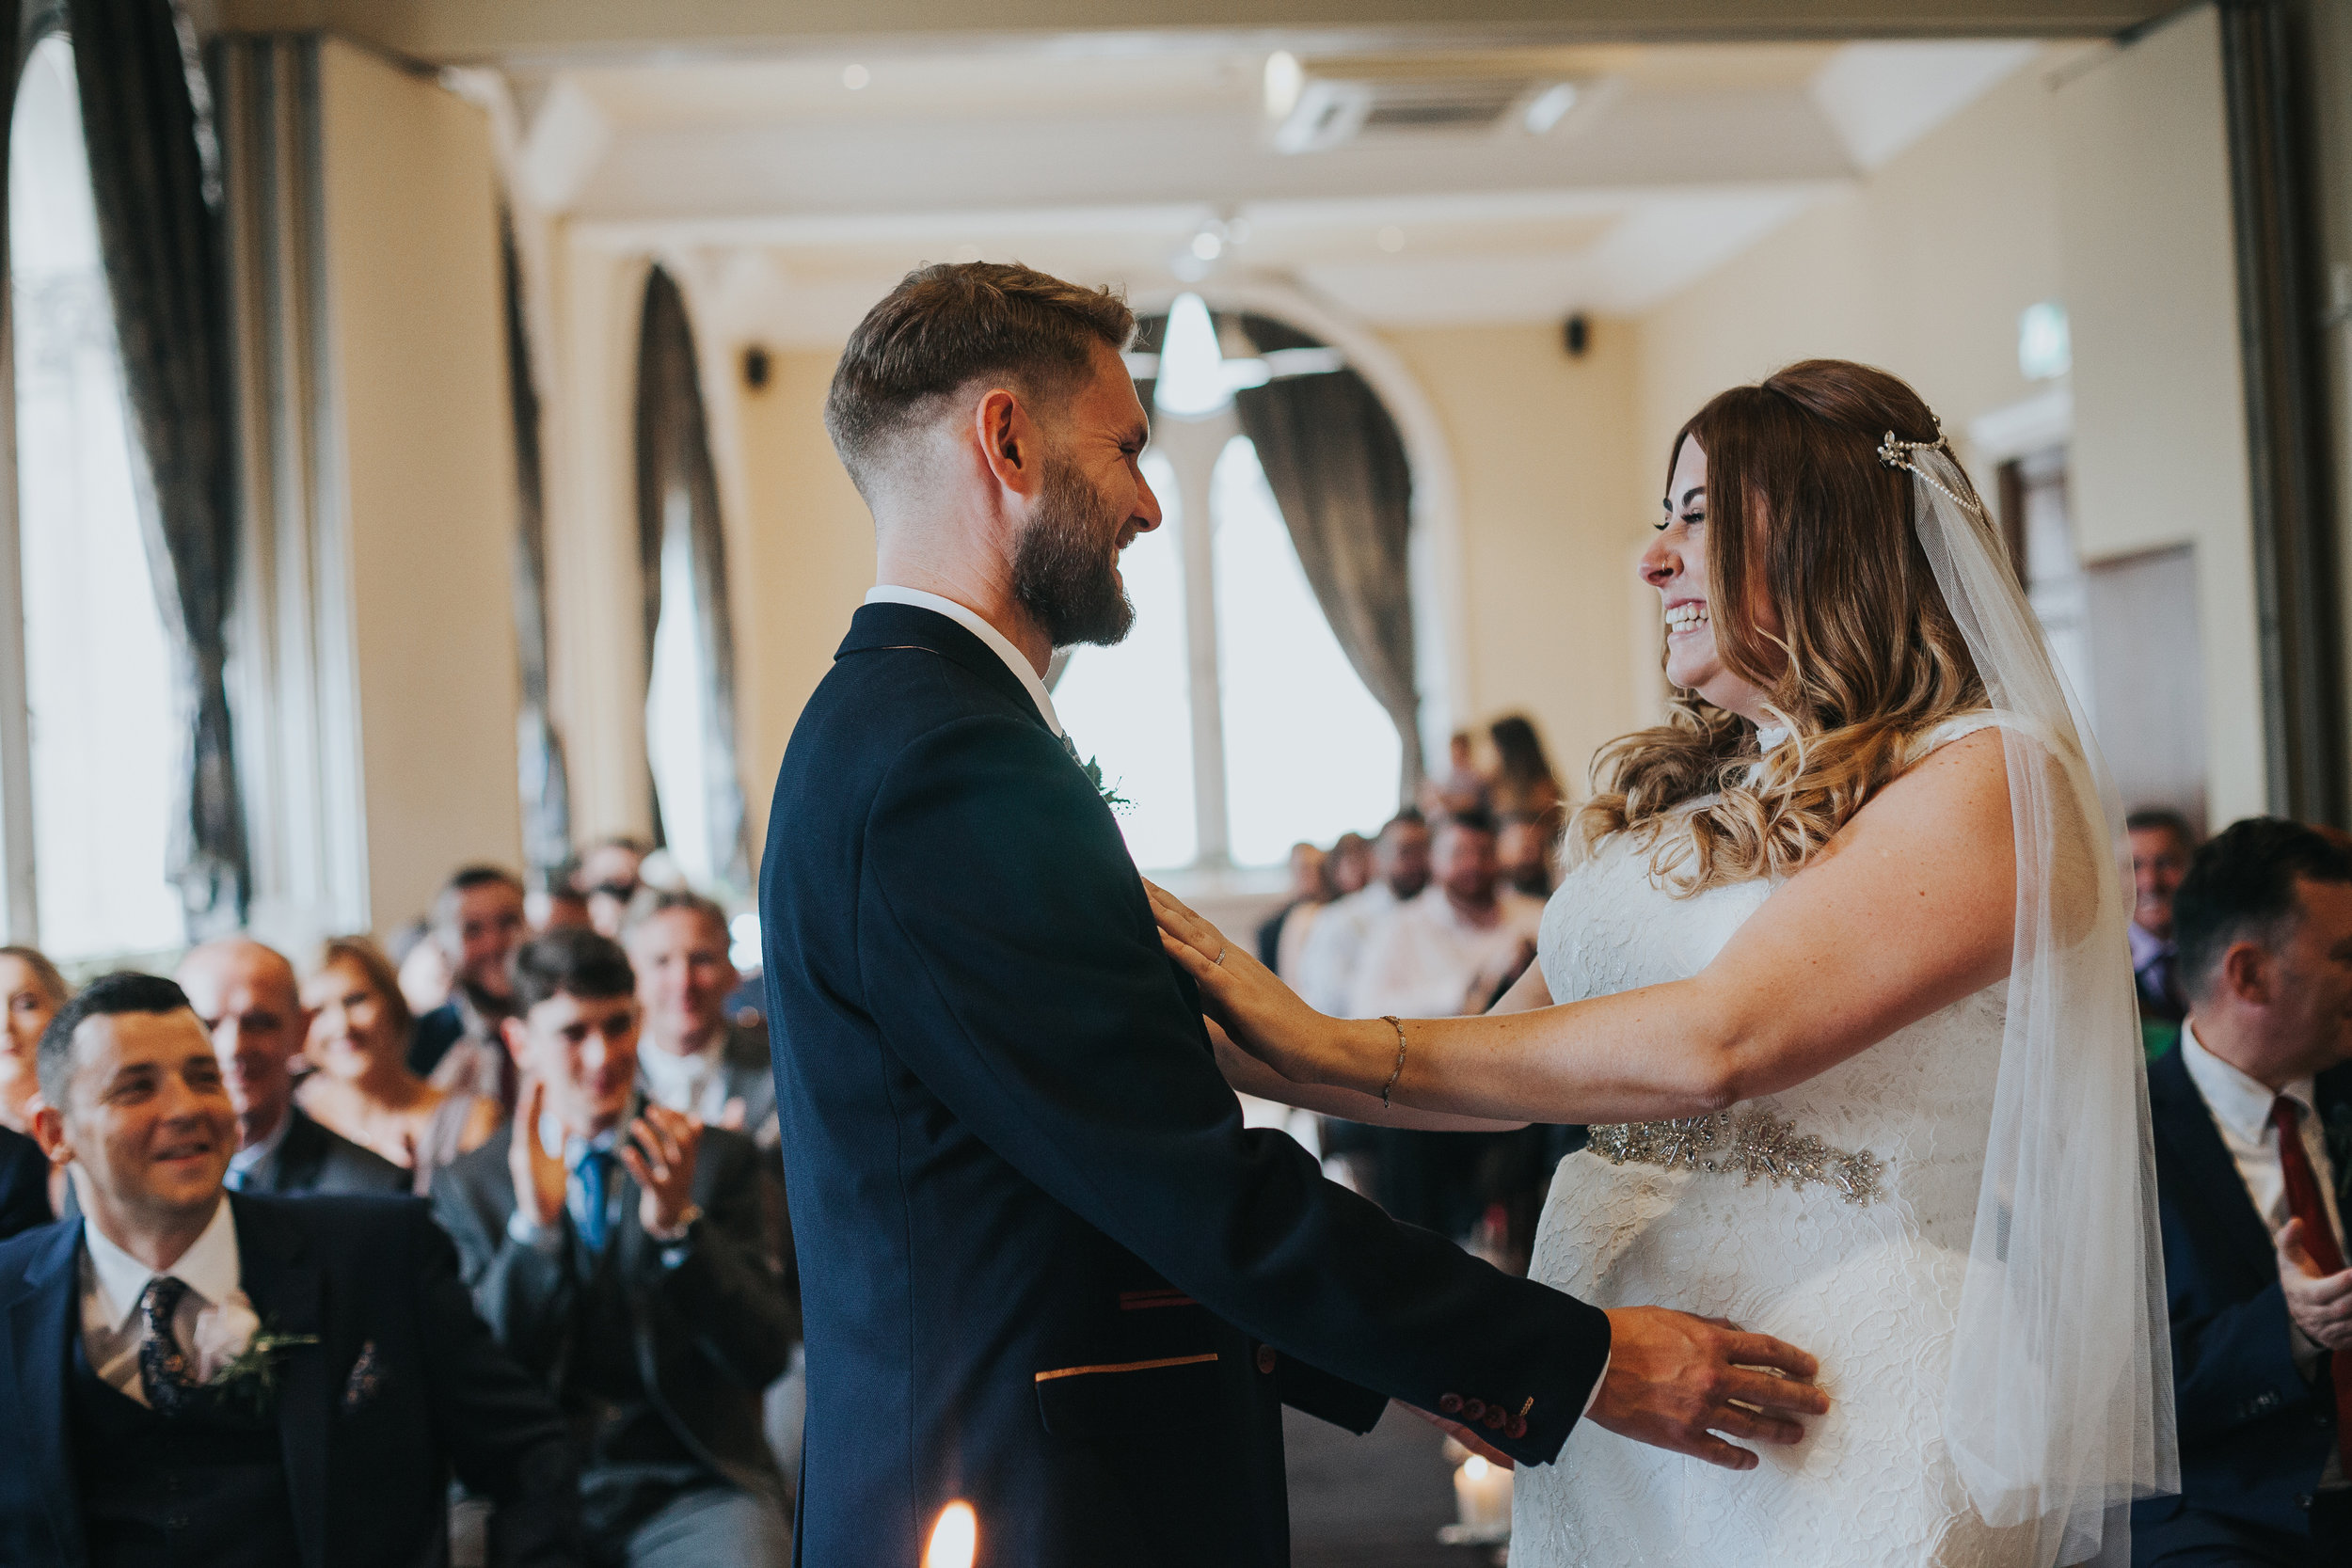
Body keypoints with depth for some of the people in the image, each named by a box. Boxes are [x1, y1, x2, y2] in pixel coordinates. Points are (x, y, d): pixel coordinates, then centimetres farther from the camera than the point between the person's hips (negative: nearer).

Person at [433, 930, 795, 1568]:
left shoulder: (719, 1160, 7)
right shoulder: (467, 1189, 9)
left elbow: (766, 1357, -1)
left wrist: (679, 1225, -16)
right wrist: (533, 1224, -15)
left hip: (694, 1483, -2)